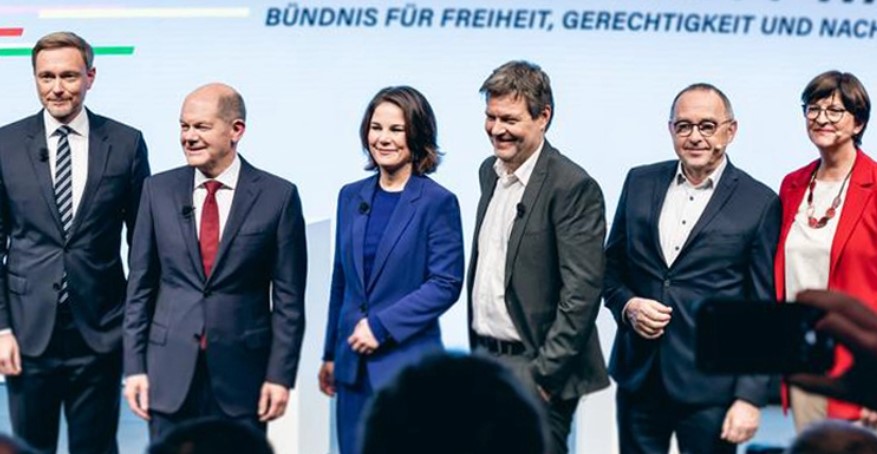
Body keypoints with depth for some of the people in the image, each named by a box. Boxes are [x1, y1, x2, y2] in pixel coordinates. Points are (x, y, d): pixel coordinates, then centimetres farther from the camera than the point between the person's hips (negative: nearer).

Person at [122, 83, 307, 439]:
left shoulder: (278, 196, -2)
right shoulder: (159, 190, 5)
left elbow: (289, 298, -1)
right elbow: (140, 286, 7)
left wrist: (280, 375, -6)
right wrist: (134, 366, 2)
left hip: (242, 372, -2)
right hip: (170, 372, 2)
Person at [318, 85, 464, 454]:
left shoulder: (438, 202, -6)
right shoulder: (351, 197, 10)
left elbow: (446, 284, -10)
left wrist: (382, 325, -15)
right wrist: (330, 354, 16)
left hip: (407, 362, -5)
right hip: (353, 362, 5)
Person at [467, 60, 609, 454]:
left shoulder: (573, 186, -14)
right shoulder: (490, 173, 11)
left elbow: (582, 292, -17)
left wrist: (544, 375, -18)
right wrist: (476, 351, 16)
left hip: (531, 369, -7)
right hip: (484, 362, 7)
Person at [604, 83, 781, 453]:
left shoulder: (759, 203, -4)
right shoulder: (640, 183, 7)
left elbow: (763, 312, -4)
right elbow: (611, 265, 16)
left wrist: (750, 397, -8)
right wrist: (626, 305, -5)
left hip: (710, 384, -3)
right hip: (638, 375, 4)